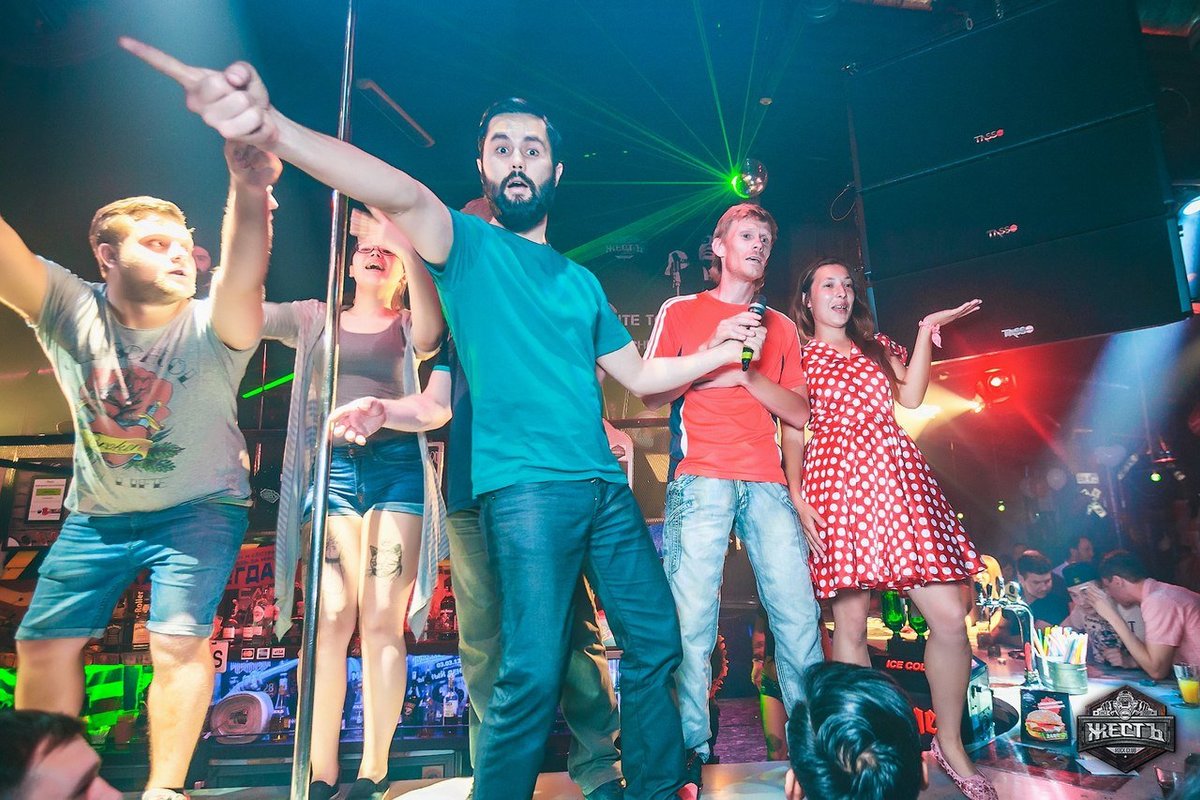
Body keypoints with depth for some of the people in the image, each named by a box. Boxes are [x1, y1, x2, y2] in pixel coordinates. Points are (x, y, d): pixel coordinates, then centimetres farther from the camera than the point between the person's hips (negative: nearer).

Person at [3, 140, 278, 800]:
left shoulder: (210, 328, -20)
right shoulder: (71, 311, -12)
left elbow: (243, 278, -41)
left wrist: (248, 192, -60)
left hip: (198, 510, -3)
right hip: (96, 515, 4)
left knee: (179, 641, -14)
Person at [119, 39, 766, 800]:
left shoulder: (581, 280, 20)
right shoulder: (468, 243, 3)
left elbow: (639, 374, 26)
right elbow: (405, 195, -20)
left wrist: (725, 351, 18)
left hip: (607, 486, 6)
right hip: (525, 487, -6)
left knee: (655, 642, 11)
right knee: (534, 674, -12)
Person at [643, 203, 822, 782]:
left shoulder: (780, 326, 22)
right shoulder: (680, 311, 13)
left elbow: (800, 413, 13)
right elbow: (652, 394, 4)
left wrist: (747, 372, -2)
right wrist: (714, 349, -7)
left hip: (767, 483, 3)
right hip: (702, 479, -3)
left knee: (798, 613, -2)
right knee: (692, 619, -8)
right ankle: (692, 751, 2)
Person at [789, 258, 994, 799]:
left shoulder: (879, 346, 24)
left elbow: (911, 397, 6)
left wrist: (926, 331, 6)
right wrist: (798, 496, -4)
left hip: (899, 476, 3)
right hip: (838, 484, -3)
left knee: (949, 616, -5)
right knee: (850, 622, -2)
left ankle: (950, 744, 15)